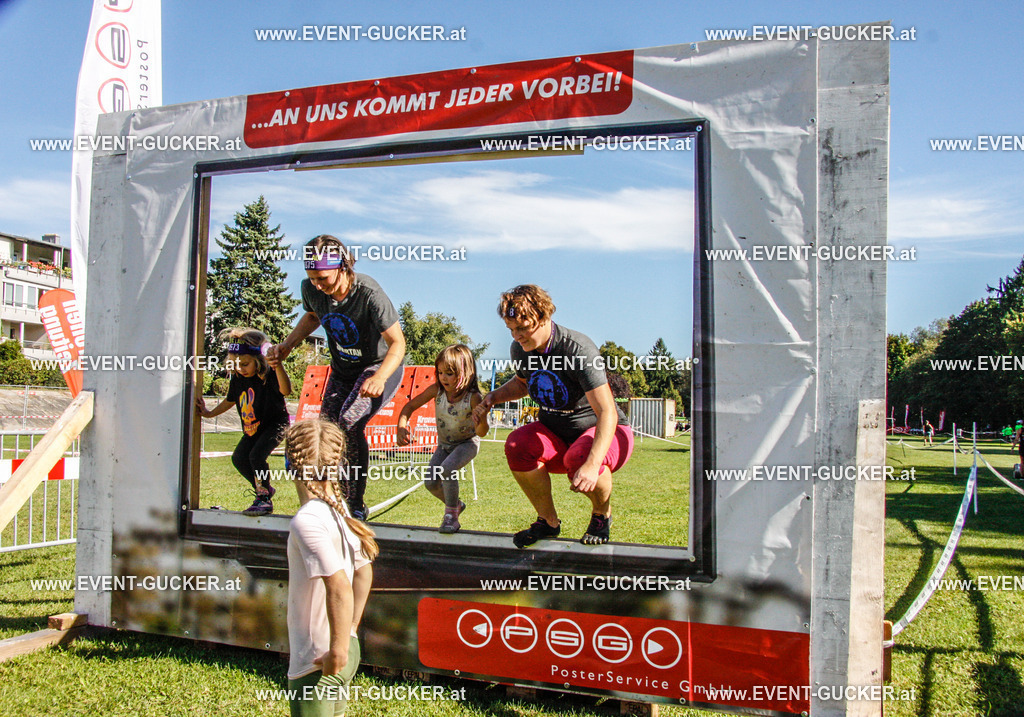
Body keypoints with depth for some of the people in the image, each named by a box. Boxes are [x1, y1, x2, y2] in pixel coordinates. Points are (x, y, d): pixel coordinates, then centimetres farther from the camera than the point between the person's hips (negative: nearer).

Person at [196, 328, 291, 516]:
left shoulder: (268, 375, -23)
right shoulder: (237, 378, -3)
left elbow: (286, 390, -45)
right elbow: (230, 400, 16)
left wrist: (278, 366, -58)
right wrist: (209, 413, 14)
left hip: (275, 424, -8)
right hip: (252, 429, 8)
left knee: (256, 455, -24)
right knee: (239, 458, 5)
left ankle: (264, 499, -8)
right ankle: (263, 489, 26)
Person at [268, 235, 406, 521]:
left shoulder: (369, 293, -31)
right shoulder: (311, 289, -13)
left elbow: (397, 343, -26)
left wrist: (379, 378, -43)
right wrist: (286, 346, -1)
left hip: (380, 367, -6)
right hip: (342, 370, 6)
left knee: (350, 422, -27)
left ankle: (356, 506, -12)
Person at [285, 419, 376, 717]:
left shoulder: (305, 520, -22)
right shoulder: (338, 509, 3)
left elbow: (340, 586, -29)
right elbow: (364, 572, 10)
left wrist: (338, 649, -20)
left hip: (319, 660, -8)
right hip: (348, 650, 8)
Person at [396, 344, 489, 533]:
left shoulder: (473, 397, -28)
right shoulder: (437, 390, -18)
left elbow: (482, 433, -25)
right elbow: (410, 406, -9)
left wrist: (481, 423, -49)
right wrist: (401, 427, -25)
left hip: (467, 443, -5)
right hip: (444, 444, 5)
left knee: (447, 468, -31)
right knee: (430, 482, -6)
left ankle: (451, 515, -11)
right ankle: (455, 504, 25)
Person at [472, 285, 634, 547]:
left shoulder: (578, 350, -27)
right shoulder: (520, 349, -6)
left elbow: (607, 412, -34)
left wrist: (592, 465, -47)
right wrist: (493, 397, -2)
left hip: (602, 433, -5)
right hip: (556, 433, 6)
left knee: (579, 458, -39)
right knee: (517, 445, -26)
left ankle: (602, 515, -3)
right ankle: (548, 521, -3)